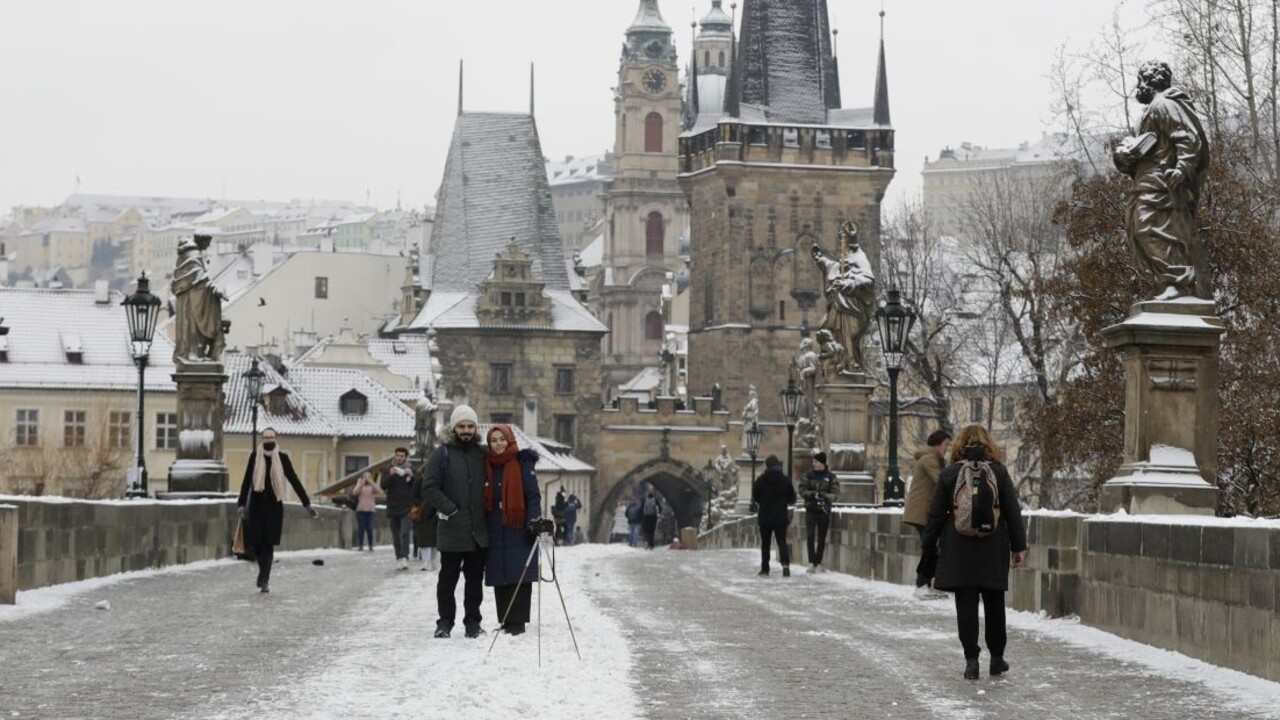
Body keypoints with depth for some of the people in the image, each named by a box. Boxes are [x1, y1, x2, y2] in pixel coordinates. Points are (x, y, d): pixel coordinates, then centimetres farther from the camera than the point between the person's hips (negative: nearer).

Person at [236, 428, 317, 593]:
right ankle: (264, 574, 25)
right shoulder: (255, 456, 1)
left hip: (274, 506, -1)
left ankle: (264, 580, -4)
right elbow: (246, 481, 1)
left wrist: (307, 503, 1)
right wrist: (242, 503, -7)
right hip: (257, 505, 1)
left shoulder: (282, 458, 1)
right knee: (256, 542, 1)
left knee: (269, 543, -5)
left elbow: (294, 481, 3)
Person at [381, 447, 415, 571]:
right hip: (392, 509, 3)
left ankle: (404, 559, -23)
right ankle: (399, 559, 11)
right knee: (396, 536, 6)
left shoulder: (411, 470, 7)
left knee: (405, 534, -16)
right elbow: (383, 486, -4)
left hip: (406, 509, -3)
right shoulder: (388, 470, 10)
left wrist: (411, 476, -18)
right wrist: (390, 475, -20)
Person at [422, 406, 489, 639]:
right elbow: (429, 488, -7)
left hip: (478, 529, 3)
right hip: (452, 529, -3)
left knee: (475, 578, 7)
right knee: (448, 577, 1)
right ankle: (445, 622, 9)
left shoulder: (481, 454, 10)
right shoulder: (442, 454, -1)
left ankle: (473, 622, 14)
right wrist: (448, 508, -15)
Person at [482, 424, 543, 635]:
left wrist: (533, 522, -14)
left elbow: (533, 495, -4)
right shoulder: (487, 465, 12)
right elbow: (484, 498, 16)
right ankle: (505, 621, 11)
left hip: (518, 528, -5)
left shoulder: (522, 462, -2)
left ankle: (517, 621, -5)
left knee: (519, 576, -7)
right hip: (495, 529, 5)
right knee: (499, 577, 5)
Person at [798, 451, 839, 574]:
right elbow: (802, 490, -1)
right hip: (811, 510, 0)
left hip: (824, 511, 0)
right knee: (810, 536, -11)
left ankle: (818, 564, 11)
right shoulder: (808, 475, 4)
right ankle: (811, 563, -11)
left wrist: (825, 496, -22)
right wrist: (814, 494, -17)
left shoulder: (831, 477, 2)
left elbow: (835, 493, -4)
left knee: (822, 538, 4)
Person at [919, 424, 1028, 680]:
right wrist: (1019, 546, 8)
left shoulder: (949, 474, -1)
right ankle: (997, 658, 19)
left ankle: (971, 660, -3)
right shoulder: (999, 472, 0)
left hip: (959, 550, -1)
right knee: (994, 604, 13)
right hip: (993, 551, 1)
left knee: (966, 605, 2)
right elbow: (1013, 512, 1)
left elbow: (936, 515, 1)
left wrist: (929, 548, 9)